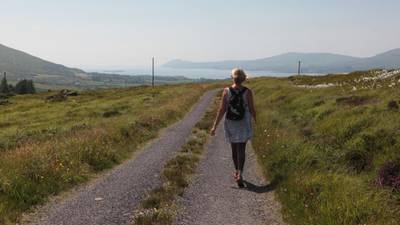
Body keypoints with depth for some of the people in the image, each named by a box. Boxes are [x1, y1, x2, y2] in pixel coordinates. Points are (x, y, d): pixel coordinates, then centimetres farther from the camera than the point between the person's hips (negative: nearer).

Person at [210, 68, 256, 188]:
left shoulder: (226, 91, -9)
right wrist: (255, 120, 14)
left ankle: (237, 172, 32)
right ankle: (239, 175, -16)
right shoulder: (248, 91, -11)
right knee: (241, 150, 0)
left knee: (234, 148, 18)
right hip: (243, 124, -1)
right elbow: (252, 109, -5)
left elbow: (222, 110, -11)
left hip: (230, 123, 1)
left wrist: (215, 126, -7)